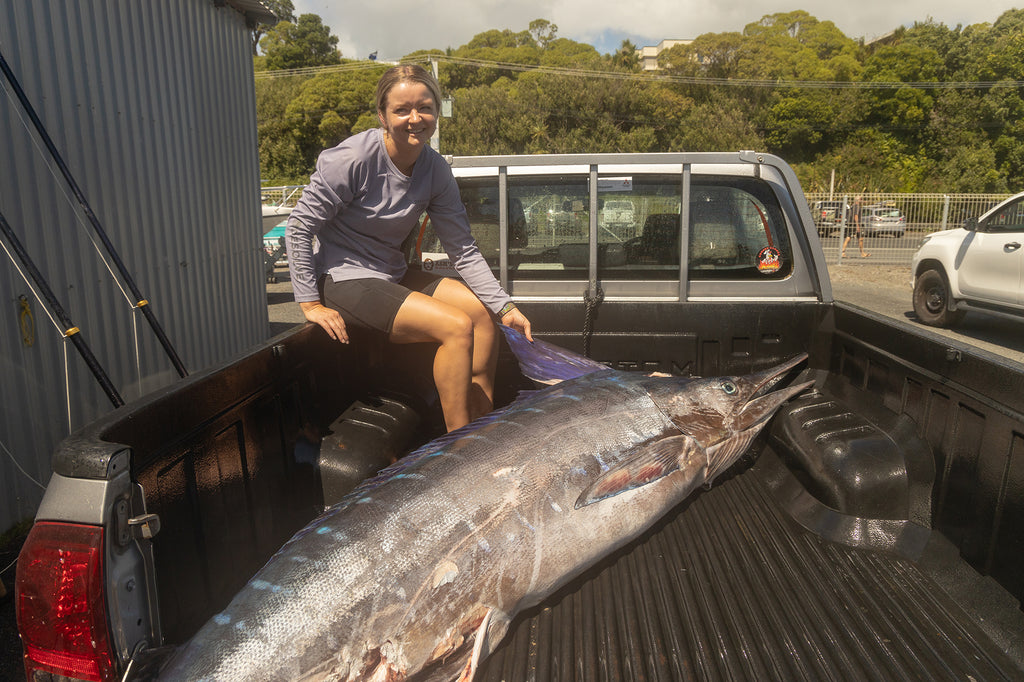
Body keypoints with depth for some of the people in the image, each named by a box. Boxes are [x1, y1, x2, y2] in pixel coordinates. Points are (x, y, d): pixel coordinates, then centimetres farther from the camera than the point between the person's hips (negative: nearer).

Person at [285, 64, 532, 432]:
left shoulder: (435, 170, -3)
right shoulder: (353, 158, -21)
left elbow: (463, 249, -2)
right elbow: (299, 226, -15)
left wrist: (504, 306, -9)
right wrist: (310, 304, -16)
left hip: (392, 275, 7)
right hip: (344, 278, -7)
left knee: (482, 311, -6)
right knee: (457, 326, -21)